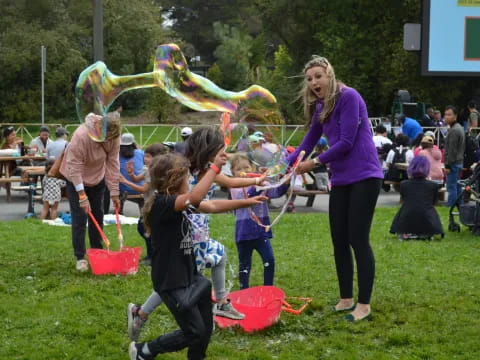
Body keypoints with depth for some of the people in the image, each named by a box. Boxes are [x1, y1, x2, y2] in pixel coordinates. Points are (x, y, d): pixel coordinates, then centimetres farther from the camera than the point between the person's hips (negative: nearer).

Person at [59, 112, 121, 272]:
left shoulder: (113, 136, -20)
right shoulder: (81, 135, -35)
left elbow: (113, 164, -13)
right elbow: (75, 167, -31)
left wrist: (114, 192, -13)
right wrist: (82, 196, -31)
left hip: (97, 178, 5)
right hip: (76, 179, -5)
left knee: (97, 217, 10)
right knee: (79, 219, -7)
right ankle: (80, 257, 0)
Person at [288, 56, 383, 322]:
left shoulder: (349, 97, -12)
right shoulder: (320, 107, 12)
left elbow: (346, 143, -17)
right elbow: (307, 144, 18)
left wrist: (315, 163, -9)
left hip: (364, 177, -8)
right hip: (341, 180, 8)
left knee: (358, 239, -7)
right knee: (339, 241, 10)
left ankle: (364, 304, 1)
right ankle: (346, 299, 21)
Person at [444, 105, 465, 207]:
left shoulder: (453, 131, -18)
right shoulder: (459, 128, 15)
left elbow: (452, 150, -20)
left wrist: (448, 165, -18)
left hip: (453, 163, -10)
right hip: (459, 162, 10)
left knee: (451, 187, -7)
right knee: (457, 187, 16)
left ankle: (450, 207, -6)